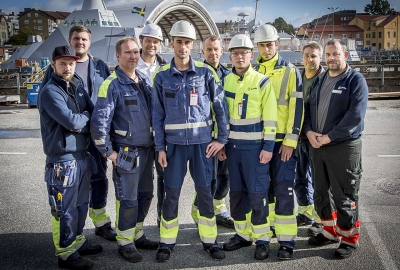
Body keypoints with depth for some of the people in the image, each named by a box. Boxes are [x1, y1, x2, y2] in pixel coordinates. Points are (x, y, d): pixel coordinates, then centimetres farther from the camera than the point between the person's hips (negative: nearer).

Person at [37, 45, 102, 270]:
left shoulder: (78, 88, 11)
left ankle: (78, 241, 35)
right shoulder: (50, 92, -13)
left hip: (83, 156, 8)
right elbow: (72, 122, -22)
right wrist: (86, 116, -3)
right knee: (65, 210, 3)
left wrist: (80, 122, -11)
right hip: (62, 161, -8)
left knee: (81, 205, 19)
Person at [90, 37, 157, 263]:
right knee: (128, 200, 2)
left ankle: (137, 235, 33)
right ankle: (125, 243, 20)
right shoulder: (112, 85, -12)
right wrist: (109, 152, -13)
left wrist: (156, 143, 13)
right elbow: (99, 122, -16)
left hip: (147, 149, 7)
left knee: (145, 195, 15)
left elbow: (154, 112, 16)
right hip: (126, 152, -7)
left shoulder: (145, 80, 8)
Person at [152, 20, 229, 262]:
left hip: (202, 141, 0)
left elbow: (221, 106, 2)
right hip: (175, 143, 0)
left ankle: (210, 241, 23)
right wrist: (160, 147, -2)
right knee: (171, 193, 5)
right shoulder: (162, 76, 2)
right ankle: (167, 243, 21)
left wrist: (222, 138, -2)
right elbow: (158, 115, 2)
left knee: (205, 192, 7)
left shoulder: (206, 73, 0)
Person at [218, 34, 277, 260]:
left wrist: (268, 146, -12)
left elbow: (270, 117, -7)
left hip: (255, 146, -4)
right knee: (236, 193, 12)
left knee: (257, 194, 0)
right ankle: (243, 234, 26)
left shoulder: (262, 82, -4)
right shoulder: (225, 82, 8)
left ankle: (262, 239, 13)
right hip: (232, 145, 5)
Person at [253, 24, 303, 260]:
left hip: (282, 140, -4)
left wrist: (290, 141, -12)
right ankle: (268, 222, 30)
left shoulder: (290, 71, -2)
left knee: (283, 189, -5)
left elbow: (297, 108, -6)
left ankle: (287, 240, 1)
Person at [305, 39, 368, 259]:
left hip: (344, 146, -6)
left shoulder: (355, 80, -6)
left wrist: (329, 136, -18)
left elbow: (356, 114, -17)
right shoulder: (319, 80, 13)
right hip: (317, 146, 6)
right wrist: (309, 131, -6)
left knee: (344, 196, 1)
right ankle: (330, 231, 33)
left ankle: (349, 238, 19)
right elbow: (307, 107, 12)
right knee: (320, 194, 15)